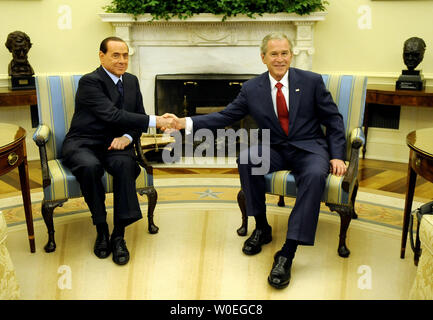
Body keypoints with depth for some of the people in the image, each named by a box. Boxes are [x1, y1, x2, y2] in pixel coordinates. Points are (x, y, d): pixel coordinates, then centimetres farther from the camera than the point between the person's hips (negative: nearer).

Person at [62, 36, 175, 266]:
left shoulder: (131, 81, 11)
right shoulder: (89, 82, -11)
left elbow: (137, 117, 12)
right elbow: (112, 115, -24)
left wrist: (127, 137, -12)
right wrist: (154, 121, -28)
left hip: (114, 144, 4)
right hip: (83, 144, -4)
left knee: (125, 164, -31)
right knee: (90, 166, -37)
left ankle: (119, 235, -24)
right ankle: (101, 230, -17)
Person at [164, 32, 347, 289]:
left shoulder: (312, 81, -1)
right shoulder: (252, 89, 3)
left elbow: (334, 120, 3)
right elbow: (225, 116, 2)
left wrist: (336, 156, -10)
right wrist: (185, 122, -10)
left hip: (309, 148, -2)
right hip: (275, 150, 2)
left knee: (315, 175, -35)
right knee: (246, 158, -29)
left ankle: (287, 254, -32)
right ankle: (262, 227, -10)